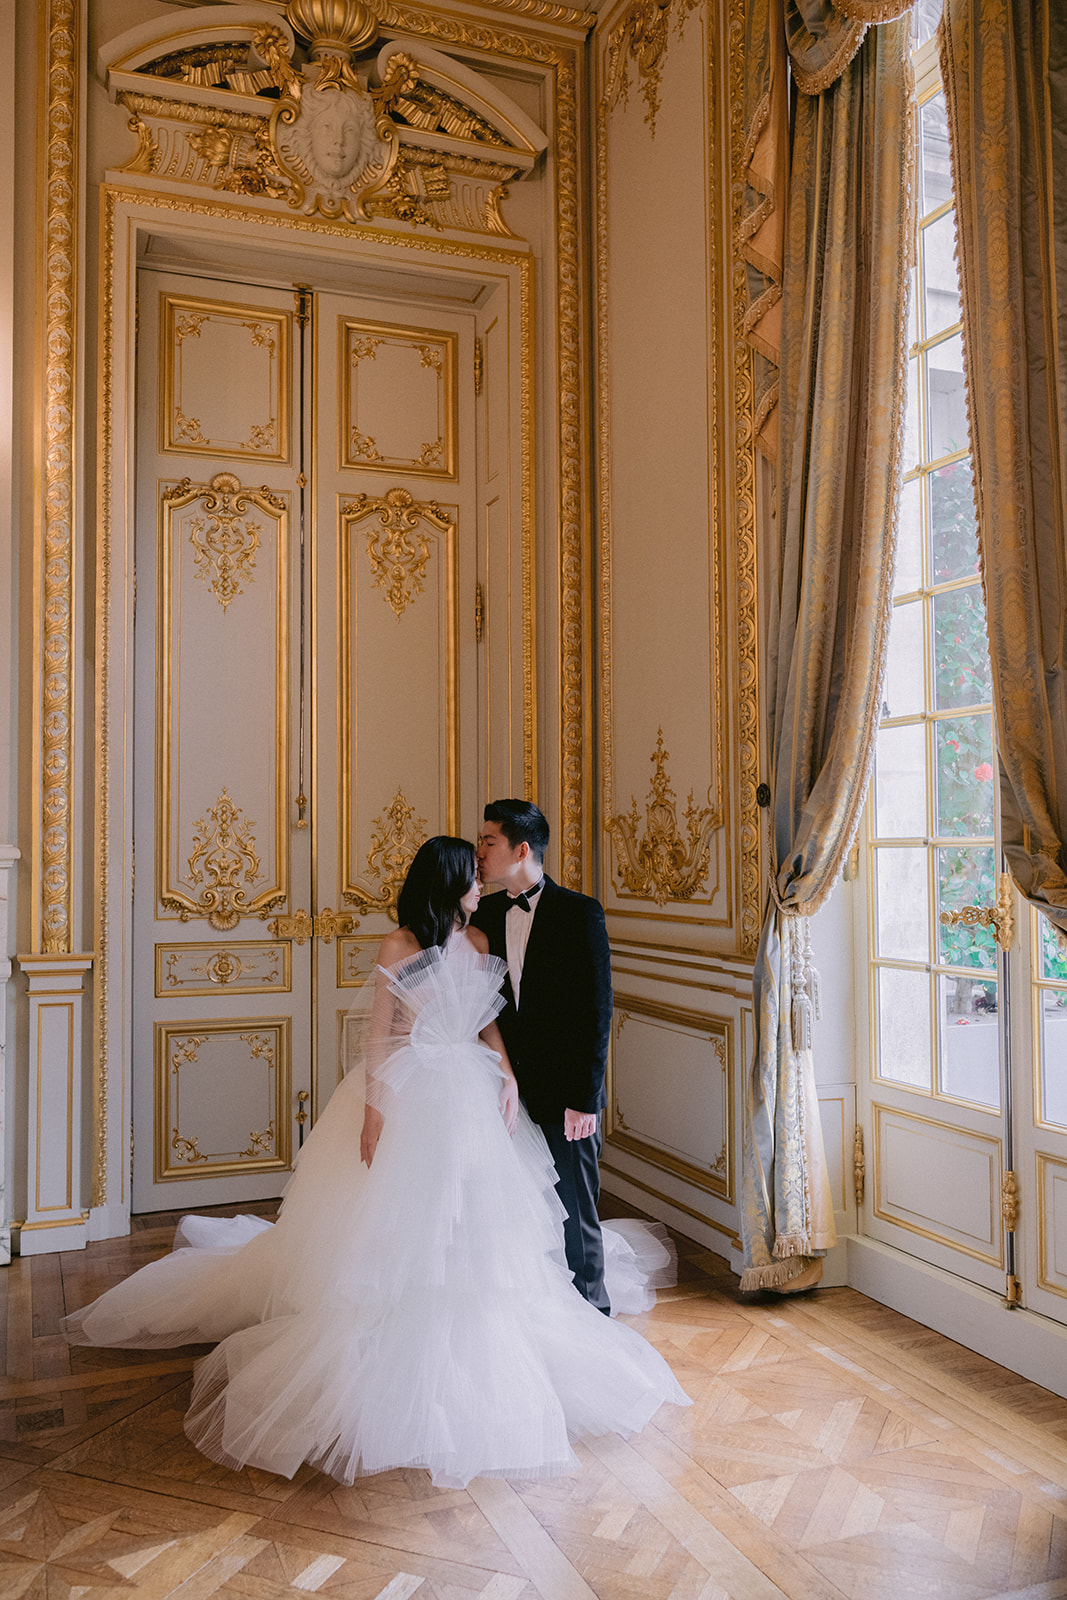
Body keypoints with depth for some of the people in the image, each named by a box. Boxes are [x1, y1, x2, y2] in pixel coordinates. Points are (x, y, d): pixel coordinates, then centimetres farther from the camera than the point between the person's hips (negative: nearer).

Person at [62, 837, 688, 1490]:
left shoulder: (479, 942, 5)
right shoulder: (400, 946, -10)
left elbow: (489, 1019, 11)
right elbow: (379, 1032, -10)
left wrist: (507, 1074, -2)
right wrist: (373, 1109, -14)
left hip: (469, 1095, 6)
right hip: (409, 1094, -6)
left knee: (471, 1227, 12)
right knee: (396, 1222, 3)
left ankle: (466, 1350, 29)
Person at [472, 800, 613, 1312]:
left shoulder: (580, 913, -7)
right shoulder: (485, 914, 7)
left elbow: (597, 1013, -9)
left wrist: (584, 1098, -12)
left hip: (564, 1098, -4)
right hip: (505, 1093, 4)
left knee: (574, 1218, 6)